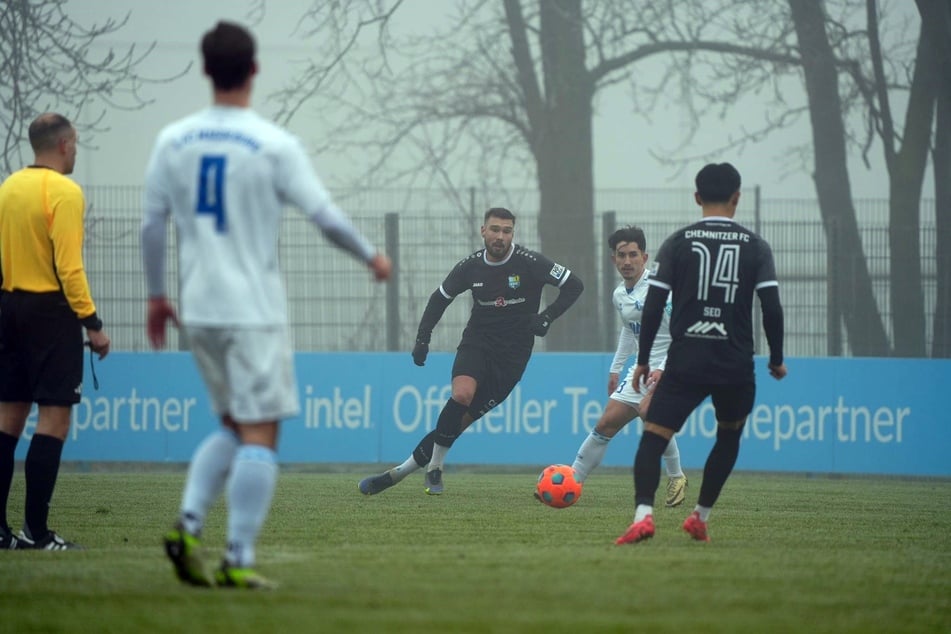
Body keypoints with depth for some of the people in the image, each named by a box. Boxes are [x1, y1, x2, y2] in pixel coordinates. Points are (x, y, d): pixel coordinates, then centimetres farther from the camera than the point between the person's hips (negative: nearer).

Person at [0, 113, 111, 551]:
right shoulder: (64, 192, -12)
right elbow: (68, 267, -17)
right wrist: (92, 323, -14)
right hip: (50, 310, -8)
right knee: (54, 419, -5)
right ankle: (35, 530, -10)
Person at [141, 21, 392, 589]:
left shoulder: (174, 140, 3)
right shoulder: (274, 146, -10)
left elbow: (153, 224, 8)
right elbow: (327, 217, -8)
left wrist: (156, 295, 20)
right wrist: (372, 257, 10)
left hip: (199, 309, 5)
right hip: (254, 309, -5)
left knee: (234, 427, 18)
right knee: (259, 435, -2)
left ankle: (189, 523, -1)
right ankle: (239, 560, -7)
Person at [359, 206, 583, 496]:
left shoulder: (529, 262, -11)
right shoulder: (470, 266, -2)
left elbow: (574, 285, -6)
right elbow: (440, 298, 12)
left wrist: (546, 317, -15)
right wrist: (422, 339, 3)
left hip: (513, 353, -2)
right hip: (477, 342, 2)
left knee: (462, 419, -8)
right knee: (462, 395, -28)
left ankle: (400, 472, 0)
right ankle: (434, 469, -13)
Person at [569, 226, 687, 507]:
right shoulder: (620, 295, 10)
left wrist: (663, 369, -30)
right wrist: (616, 368, 29)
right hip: (641, 370, 8)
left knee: (648, 409, -33)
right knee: (606, 423, 3)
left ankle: (676, 478, -16)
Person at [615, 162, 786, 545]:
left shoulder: (677, 243, 2)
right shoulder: (755, 247, 3)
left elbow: (653, 306, -1)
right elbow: (772, 308, -2)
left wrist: (643, 360, 9)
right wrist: (776, 360, 12)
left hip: (685, 361, -1)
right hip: (735, 366, 1)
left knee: (653, 438, -5)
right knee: (729, 437, 25)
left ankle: (643, 513, -28)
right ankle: (700, 517, 24)